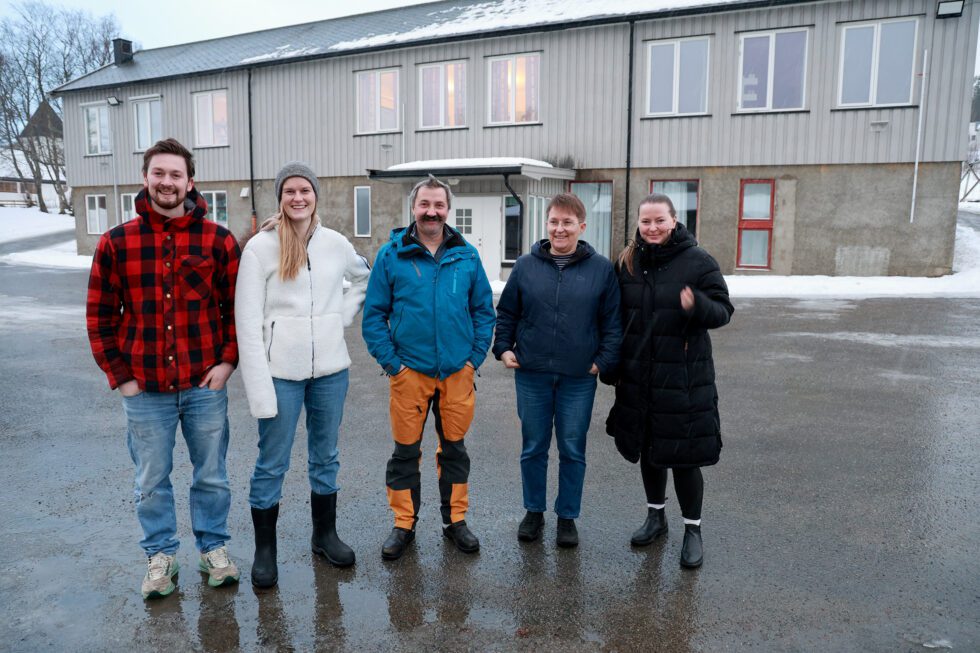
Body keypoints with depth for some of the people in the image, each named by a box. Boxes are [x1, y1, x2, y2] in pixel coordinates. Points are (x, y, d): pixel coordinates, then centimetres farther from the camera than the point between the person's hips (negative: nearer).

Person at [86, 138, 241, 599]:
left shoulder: (218, 241, -2)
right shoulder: (116, 243, -2)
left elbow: (237, 306, 3)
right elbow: (100, 314, 3)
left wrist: (228, 359, -5)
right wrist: (119, 375, -2)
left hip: (204, 385, 0)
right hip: (144, 389, 0)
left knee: (211, 476, 13)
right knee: (151, 482, 13)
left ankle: (213, 547, 32)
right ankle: (160, 556, 31)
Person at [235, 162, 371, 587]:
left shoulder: (336, 244, 3)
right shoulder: (260, 247, -8)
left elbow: (364, 278, 24)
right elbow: (248, 323, -10)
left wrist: (344, 314, 6)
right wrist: (259, 391, -15)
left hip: (330, 369, 4)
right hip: (281, 373, -3)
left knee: (325, 458, 16)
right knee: (272, 465, 6)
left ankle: (325, 534, 34)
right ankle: (264, 550, 23)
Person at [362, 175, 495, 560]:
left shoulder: (467, 256, 5)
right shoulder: (391, 255, -1)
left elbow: (484, 310, 9)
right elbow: (374, 314, 0)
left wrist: (476, 356, 1)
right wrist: (391, 362, -7)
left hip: (458, 371, 2)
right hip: (409, 371, -2)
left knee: (454, 448, 13)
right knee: (406, 451, 8)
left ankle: (456, 520, 30)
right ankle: (404, 525, 25)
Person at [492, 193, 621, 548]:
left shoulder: (601, 268, -1)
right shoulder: (526, 266, 2)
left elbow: (613, 321, 2)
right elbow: (506, 313, 11)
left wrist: (605, 360, -6)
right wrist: (503, 347, 0)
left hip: (579, 378, -1)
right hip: (532, 375, 1)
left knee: (572, 451, 9)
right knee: (533, 448, 12)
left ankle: (567, 517, 26)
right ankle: (534, 512, 30)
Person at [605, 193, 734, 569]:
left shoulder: (698, 261, -7)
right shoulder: (627, 262, 5)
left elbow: (724, 310, -7)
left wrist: (698, 306, -28)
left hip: (683, 376, -4)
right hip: (638, 374, 4)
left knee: (683, 454, 1)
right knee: (647, 448, 15)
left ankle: (693, 530, 20)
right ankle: (655, 516, 35)